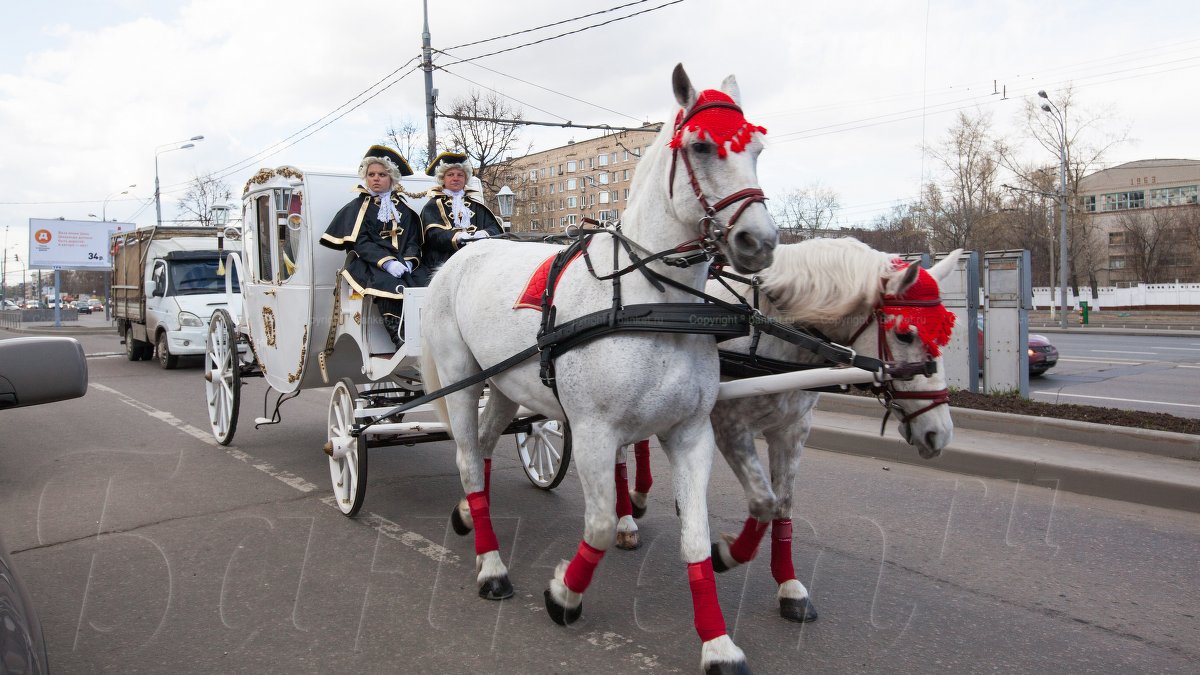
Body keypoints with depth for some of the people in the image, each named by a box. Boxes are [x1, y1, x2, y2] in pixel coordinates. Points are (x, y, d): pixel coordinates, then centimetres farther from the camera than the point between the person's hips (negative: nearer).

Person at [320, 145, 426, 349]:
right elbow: (360, 243, -3)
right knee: (391, 286, -36)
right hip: (369, 265, -3)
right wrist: (386, 262, -18)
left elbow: (413, 241, 14)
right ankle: (400, 342, -38)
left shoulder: (403, 208, 20)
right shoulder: (358, 207, 10)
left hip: (402, 263, 4)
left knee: (426, 285, -27)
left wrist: (408, 261, -9)